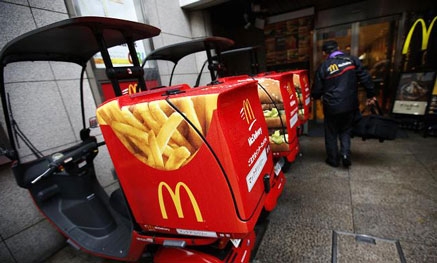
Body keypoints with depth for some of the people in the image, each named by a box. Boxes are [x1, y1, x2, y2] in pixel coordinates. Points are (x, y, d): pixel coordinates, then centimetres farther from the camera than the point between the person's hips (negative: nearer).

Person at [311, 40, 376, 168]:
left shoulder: (323, 66, -6)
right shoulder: (352, 60, 0)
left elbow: (317, 90, -2)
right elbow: (365, 78, -1)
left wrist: (316, 96, 20)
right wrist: (371, 94, 10)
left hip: (332, 106, -2)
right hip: (350, 105, 3)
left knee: (331, 134, 14)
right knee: (345, 131, 22)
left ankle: (333, 159, 22)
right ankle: (345, 153, 7)